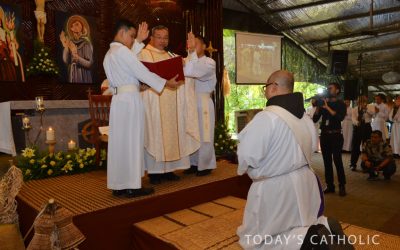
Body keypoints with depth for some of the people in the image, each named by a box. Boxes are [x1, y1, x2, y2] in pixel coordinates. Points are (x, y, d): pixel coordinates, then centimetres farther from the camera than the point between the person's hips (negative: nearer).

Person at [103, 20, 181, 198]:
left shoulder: (108, 55, 17)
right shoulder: (122, 50, -10)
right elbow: (143, 72, -11)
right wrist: (166, 83, -4)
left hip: (118, 99, 9)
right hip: (130, 99, -9)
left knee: (119, 141, 9)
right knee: (131, 141, -5)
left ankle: (119, 185, 15)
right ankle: (132, 186, 1)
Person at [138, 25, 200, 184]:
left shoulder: (172, 56, 20)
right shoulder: (143, 54, 2)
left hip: (172, 104, 6)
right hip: (153, 104, -6)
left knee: (172, 133, 6)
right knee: (154, 134, -3)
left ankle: (168, 168, 16)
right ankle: (154, 171, 5)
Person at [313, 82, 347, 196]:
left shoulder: (340, 104, 1)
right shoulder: (323, 102, 11)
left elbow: (340, 117, -19)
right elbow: (315, 119, 5)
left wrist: (327, 107, -19)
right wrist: (317, 107, -9)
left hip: (335, 135, -4)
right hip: (324, 135, 4)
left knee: (337, 160, -8)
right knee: (327, 161, 6)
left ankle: (342, 186, 1)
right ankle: (330, 185, 14)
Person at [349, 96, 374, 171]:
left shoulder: (370, 107, 3)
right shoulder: (355, 109, 7)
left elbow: (373, 112, -18)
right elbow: (353, 118, -7)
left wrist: (365, 108, -30)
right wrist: (357, 122, -27)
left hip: (366, 127, -1)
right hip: (357, 127, 1)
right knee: (355, 146, 3)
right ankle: (353, 164, 13)